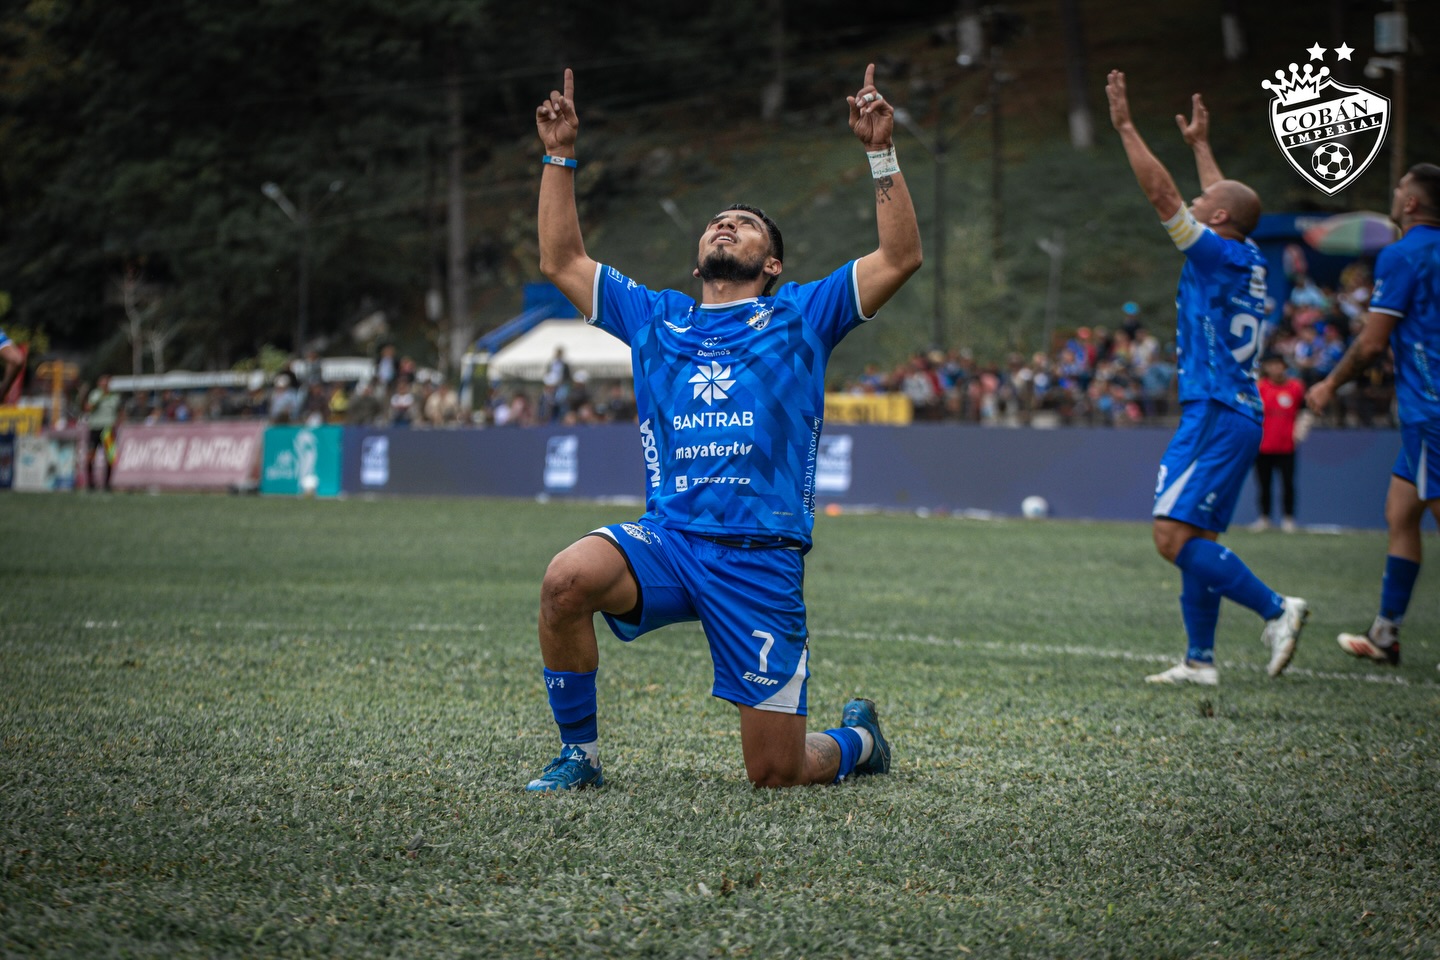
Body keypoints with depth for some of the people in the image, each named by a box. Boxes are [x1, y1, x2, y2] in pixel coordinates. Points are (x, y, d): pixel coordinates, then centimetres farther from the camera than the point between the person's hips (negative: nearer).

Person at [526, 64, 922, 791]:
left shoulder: (801, 315, 12)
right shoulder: (655, 317, 20)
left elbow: (900, 258, 4)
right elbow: (562, 262, 22)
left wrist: (880, 152, -2)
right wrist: (560, 157, 18)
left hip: (761, 559, -2)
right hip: (667, 538, 2)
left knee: (776, 772, -5)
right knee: (566, 580, -31)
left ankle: (856, 739, 33)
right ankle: (579, 753, -10)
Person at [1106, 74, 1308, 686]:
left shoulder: (1219, 255, -10)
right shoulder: (1249, 262, 13)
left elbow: (1161, 194, -12)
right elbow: (1229, 200, 33)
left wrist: (1125, 126, -7)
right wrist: (1201, 144, 44)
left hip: (1215, 417, -10)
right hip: (1237, 414, 10)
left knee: (1175, 537, -14)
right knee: (1196, 541, 10)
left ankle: (1275, 608, -16)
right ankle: (1199, 660, 9)